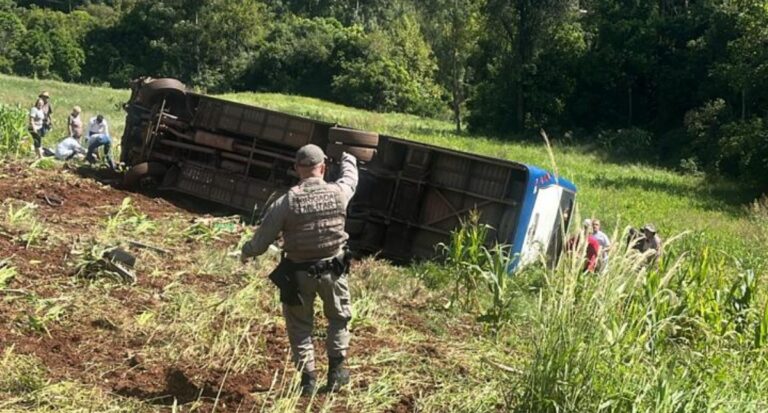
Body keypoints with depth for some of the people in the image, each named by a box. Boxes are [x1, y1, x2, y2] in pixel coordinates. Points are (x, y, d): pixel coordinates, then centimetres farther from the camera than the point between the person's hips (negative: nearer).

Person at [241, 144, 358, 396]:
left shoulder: (286, 202, -18)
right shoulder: (339, 193, -11)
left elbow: (261, 241, -11)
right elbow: (351, 177, 15)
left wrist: (245, 253, 11)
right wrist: (348, 159, 37)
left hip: (298, 274, -2)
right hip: (332, 269, 2)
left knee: (300, 326, 16)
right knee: (339, 317, 24)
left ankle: (308, 377, 18)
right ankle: (336, 371, 26)